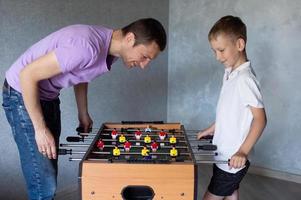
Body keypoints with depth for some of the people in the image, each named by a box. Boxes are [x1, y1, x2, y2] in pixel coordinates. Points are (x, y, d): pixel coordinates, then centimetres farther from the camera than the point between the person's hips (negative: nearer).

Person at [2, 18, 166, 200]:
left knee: (50, 173, 16)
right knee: (44, 184, -10)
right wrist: (41, 129, -24)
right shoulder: (87, 47, -33)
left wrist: (83, 113, 13)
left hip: (48, 96, 8)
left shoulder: (112, 48, -4)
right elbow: (27, 75, -28)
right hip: (23, 95, -8)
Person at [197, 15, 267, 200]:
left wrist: (243, 151, -25)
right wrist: (212, 129, 19)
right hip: (225, 156, 8)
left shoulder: (245, 79, -21)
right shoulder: (230, 73, 6)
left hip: (234, 160, -8)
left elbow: (260, 118, -22)